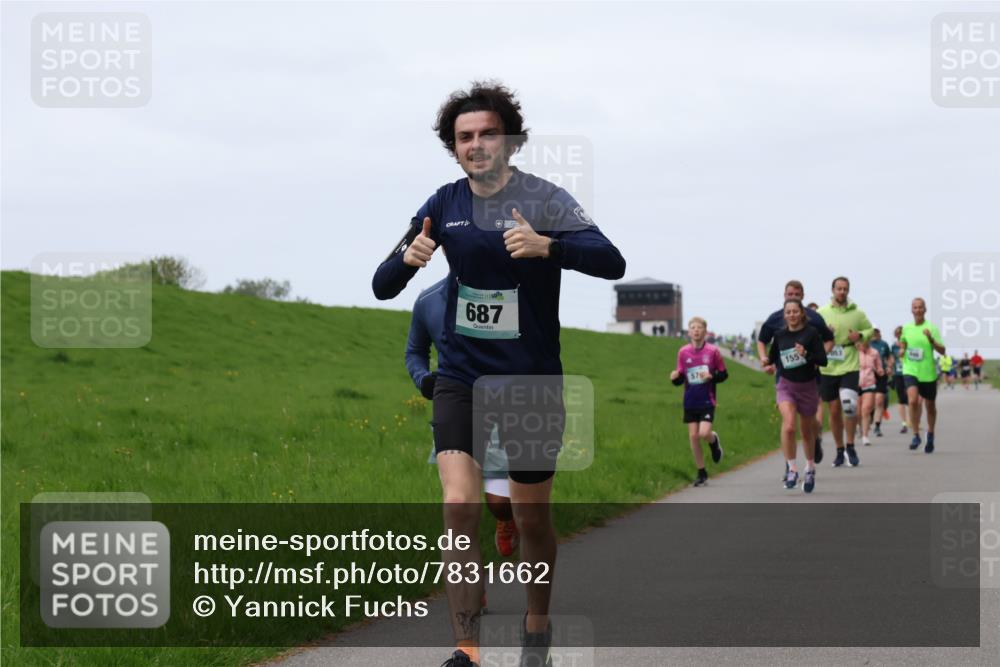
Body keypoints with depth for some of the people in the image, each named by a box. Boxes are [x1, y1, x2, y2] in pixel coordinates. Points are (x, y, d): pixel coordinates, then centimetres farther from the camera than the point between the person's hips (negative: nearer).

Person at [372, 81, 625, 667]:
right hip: (462, 376, 2)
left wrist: (546, 246, -40)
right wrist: (408, 259, -19)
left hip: (532, 380, -2)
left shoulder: (544, 200, -9)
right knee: (459, 505, -16)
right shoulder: (445, 205, 3)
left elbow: (612, 262, -23)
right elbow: (383, 286, 4)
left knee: (532, 517, 10)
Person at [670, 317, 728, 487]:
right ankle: (701, 474, 12)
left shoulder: (713, 351, -5)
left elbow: (724, 374, 3)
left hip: (707, 401, -3)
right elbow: (680, 378, 8)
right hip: (690, 401, 3)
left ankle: (714, 440, 20)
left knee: (704, 433, -18)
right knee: (693, 436, 0)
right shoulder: (683, 352, 2)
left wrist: (711, 376, -16)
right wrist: (675, 377, -15)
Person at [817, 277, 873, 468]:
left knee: (849, 405, -19)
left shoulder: (857, 314, 4)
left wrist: (861, 335, -6)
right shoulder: (821, 313, 3)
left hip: (850, 367, -1)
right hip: (828, 368, 1)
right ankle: (840, 450, 22)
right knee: (834, 411, 7)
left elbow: (870, 330, 16)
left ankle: (850, 446, -3)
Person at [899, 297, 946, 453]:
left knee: (930, 406, 12)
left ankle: (930, 435, 34)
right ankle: (916, 435, -13)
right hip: (910, 371, 1)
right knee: (913, 401, -22)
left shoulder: (931, 328, -5)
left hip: (928, 373, -1)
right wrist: (901, 349, 5)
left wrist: (931, 340, -26)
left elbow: (942, 351, -10)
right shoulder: (907, 328, 6)